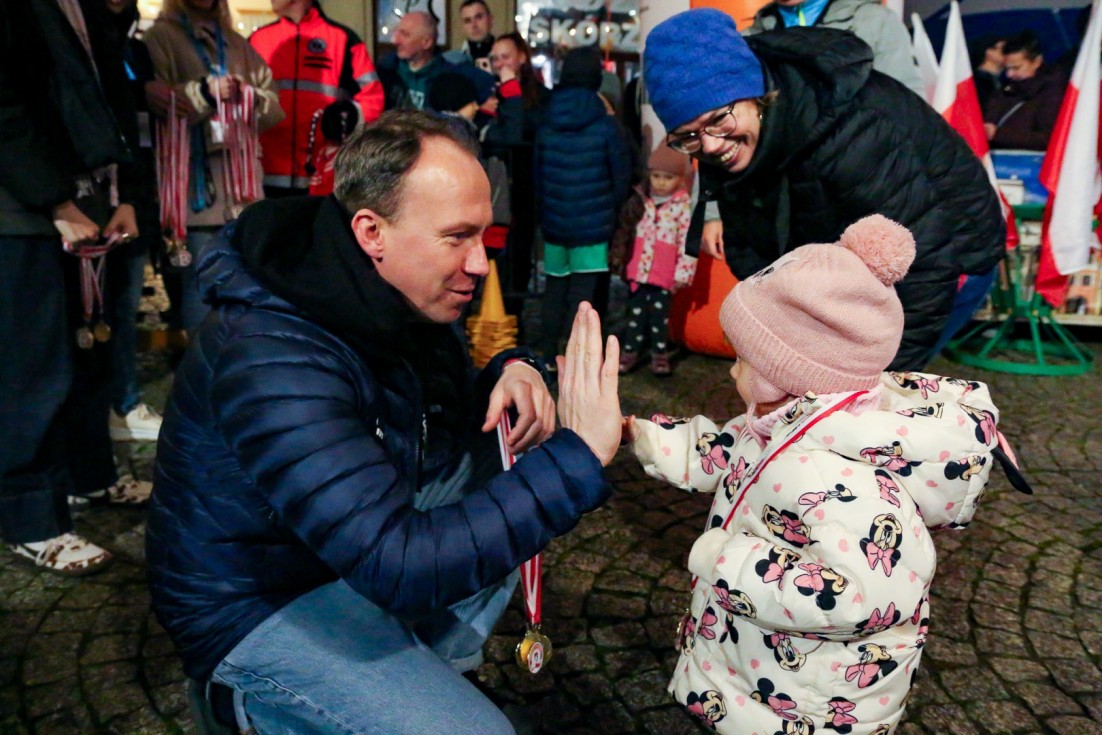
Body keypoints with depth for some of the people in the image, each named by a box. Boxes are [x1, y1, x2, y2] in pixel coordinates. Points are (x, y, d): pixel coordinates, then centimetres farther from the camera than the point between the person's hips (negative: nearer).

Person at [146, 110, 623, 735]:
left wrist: (508, 372, -15)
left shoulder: (400, 297, -7)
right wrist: (576, 459, -38)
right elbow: (396, 565, -39)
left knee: (507, 463, 2)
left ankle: (415, 671, 2)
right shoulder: (274, 363, -33)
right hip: (262, 607, -8)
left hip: (361, 531, 9)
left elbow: (449, 418, 8)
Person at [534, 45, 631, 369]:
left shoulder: (546, 124, 2)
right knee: (582, 292, -2)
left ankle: (548, 355, 24)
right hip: (593, 224, -4)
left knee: (554, 288, 15)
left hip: (553, 221, 4)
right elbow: (622, 176, -5)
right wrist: (613, 211, 11)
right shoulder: (605, 126, -10)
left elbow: (536, 174, 9)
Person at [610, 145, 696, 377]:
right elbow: (625, 232, 12)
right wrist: (619, 260, 11)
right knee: (636, 312, 12)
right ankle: (630, 350, 21)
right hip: (637, 270, 3)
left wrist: (683, 272, -9)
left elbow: (688, 241, -8)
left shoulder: (683, 206, -7)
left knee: (660, 315, 7)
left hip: (665, 275, -3)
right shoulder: (639, 201, 5)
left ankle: (660, 353, 19)